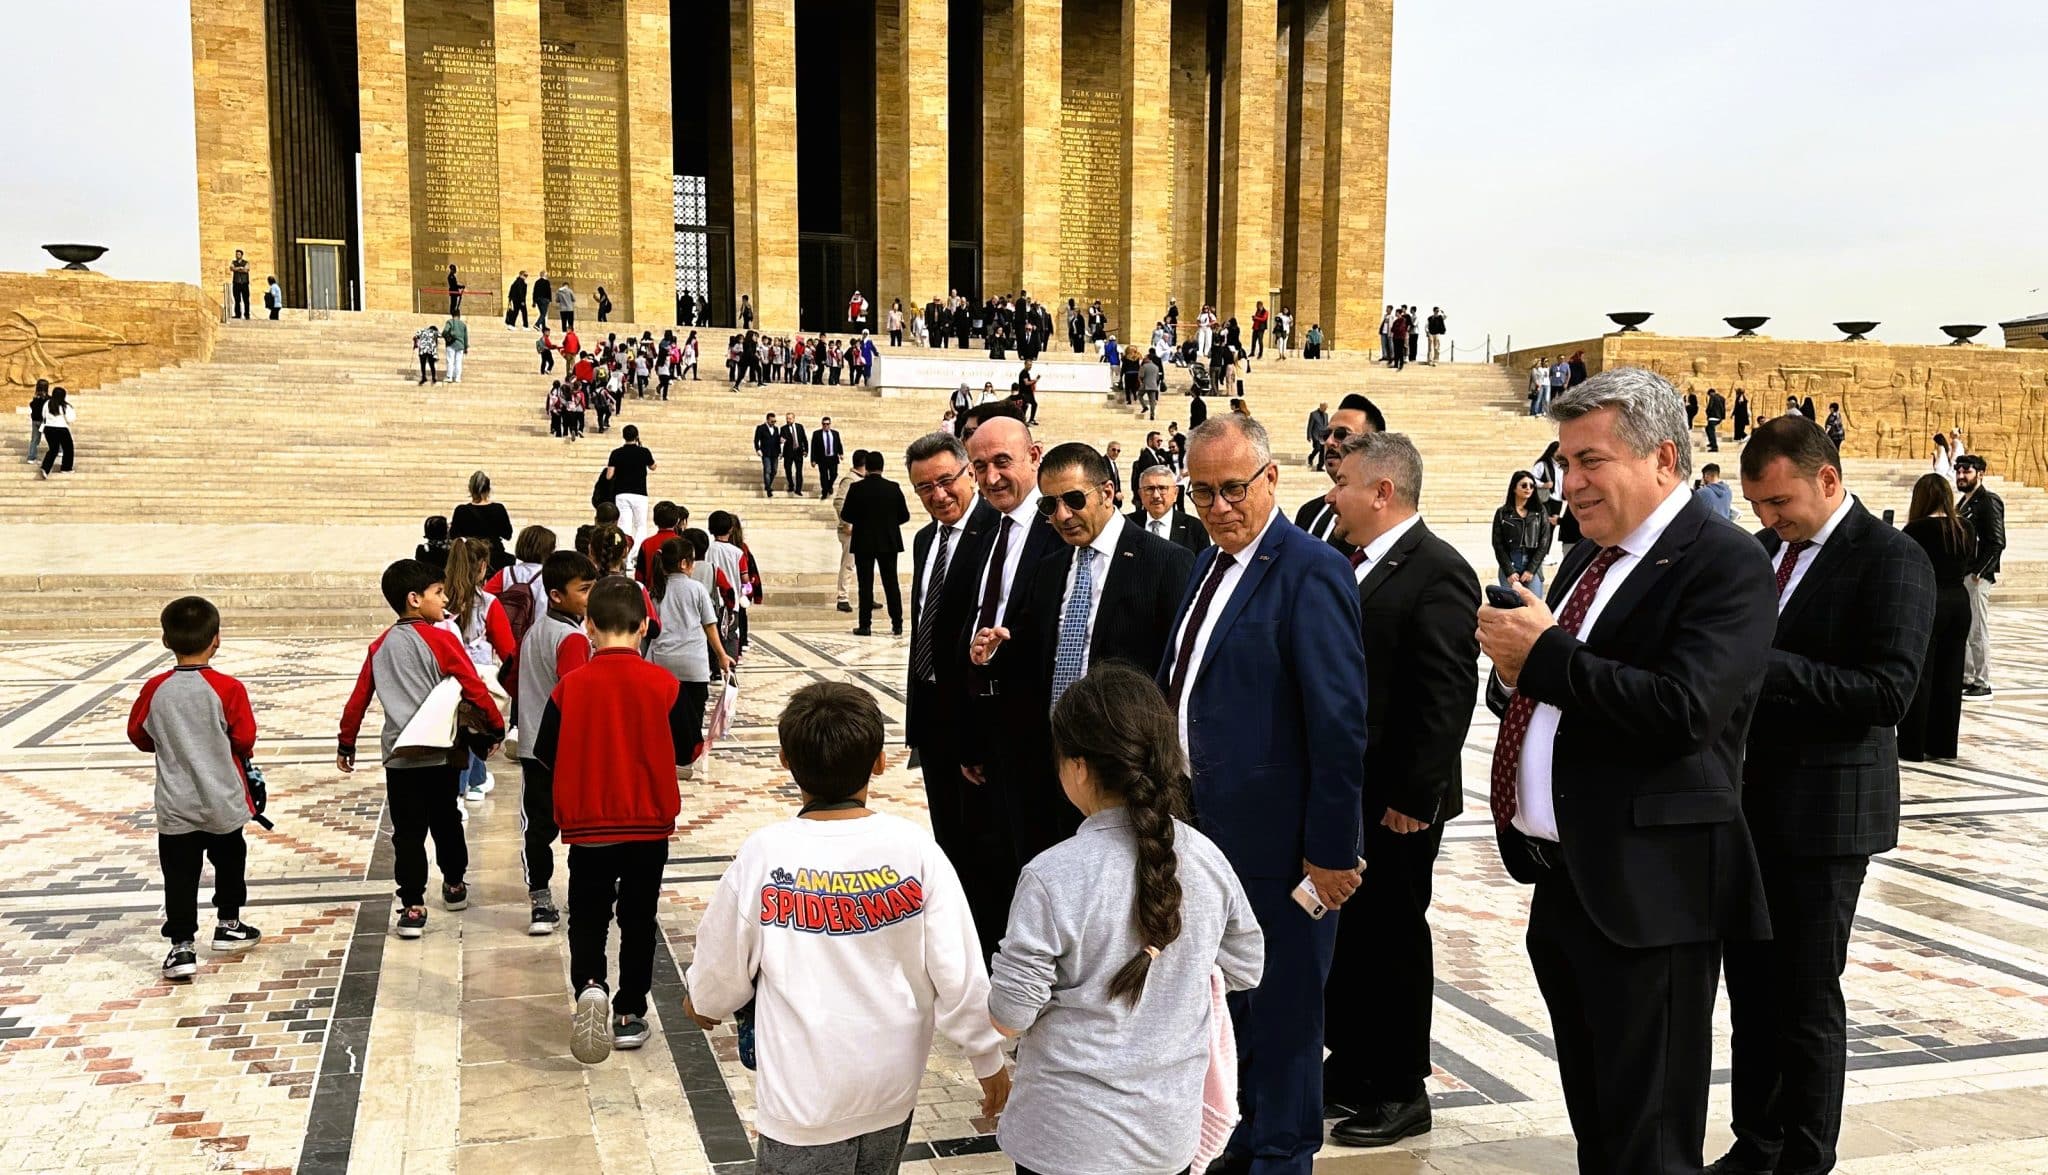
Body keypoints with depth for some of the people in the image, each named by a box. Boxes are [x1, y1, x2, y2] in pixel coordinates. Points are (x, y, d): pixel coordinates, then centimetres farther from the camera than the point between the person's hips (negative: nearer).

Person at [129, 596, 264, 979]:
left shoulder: (155, 688, -7)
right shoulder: (228, 688, -15)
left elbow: (138, 735, 4)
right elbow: (245, 739, -11)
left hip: (175, 807, 1)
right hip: (224, 803, -1)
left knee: (180, 876, 5)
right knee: (229, 862, 20)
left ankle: (182, 945, 1)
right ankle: (229, 925, 34)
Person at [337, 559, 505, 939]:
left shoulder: (380, 645, 7)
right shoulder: (441, 640, -8)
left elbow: (358, 698, 10)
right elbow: (474, 689, -9)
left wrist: (346, 743, 20)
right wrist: (495, 727, 3)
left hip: (398, 755, 2)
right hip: (441, 753, -2)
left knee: (408, 833, 4)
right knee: (447, 821, 17)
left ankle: (412, 907, 0)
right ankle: (454, 886, 32)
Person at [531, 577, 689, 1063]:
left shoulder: (570, 686, -10)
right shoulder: (664, 685, -11)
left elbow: (548, 756, -3)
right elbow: (684, 753, -3)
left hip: (587, 827, 0)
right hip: (649, 826, 0)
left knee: (588, 918, 13)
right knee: (638, 921, 14)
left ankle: (590, 985, -11)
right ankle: (629, 1013, 20)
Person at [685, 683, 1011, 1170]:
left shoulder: (765, 855, -18)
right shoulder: (915, 848, -15)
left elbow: (724, 964, -3)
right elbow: (958, 969, -11)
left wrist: (703, 1001, 20)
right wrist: (989, 1058, 5)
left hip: (806, 1094, -2)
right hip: (893, 1087, 2)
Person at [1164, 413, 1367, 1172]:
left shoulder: (1310, 572, -17)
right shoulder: (1208, 565, 10)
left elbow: (1340, 723, -20)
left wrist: (1330, 849, -19)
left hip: (1276, 843, -8)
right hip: (1209, 826, 8)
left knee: (1281, 1008, 8)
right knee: (1230, 997, 22)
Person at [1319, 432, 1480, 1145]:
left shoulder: (1437, 573, -16)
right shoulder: (1356, 567, 10)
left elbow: (1448, 696, -20)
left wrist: (1413, 797, -20)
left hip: (1394, 802, -8)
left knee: (1392, 938, 5)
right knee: (1340, 932, 17)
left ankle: (1401, 1092, 21)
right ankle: (1349, 1067, 33)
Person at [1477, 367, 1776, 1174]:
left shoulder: (1723, 563, -13)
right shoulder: (1590, 556, 14)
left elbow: (1684, 709, -27)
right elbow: (1537, 695, 16)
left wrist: (1545, 654, -21)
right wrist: (1514, 668, -7)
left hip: (1647, 889, -8)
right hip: (1561, 878, 9)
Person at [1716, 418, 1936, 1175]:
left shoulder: (1891, 560, -12)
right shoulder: (1763, 550, 11)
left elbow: (1889, 691, -21)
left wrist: (1764, 665, -26)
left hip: (1822, 811, -7)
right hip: (1746, 803, 7)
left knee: (1806, 998, 3)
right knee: (1750, 987, 15)